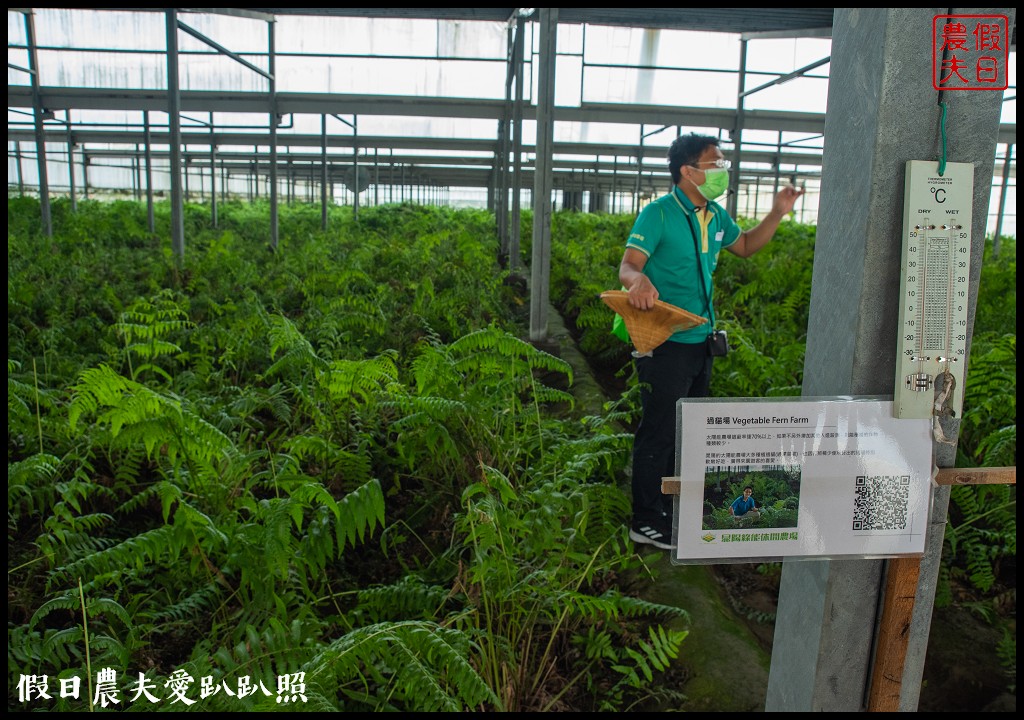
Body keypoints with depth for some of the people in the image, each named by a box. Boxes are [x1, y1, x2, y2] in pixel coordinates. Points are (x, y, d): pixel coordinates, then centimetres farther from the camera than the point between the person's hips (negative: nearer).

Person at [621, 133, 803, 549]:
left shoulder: (716, 217, 10)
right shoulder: (659, 214, -13)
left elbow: (745, 246, 26)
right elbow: (627, 266, -21)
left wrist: (777, 214, 12)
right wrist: (639, 281, -44)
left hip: (700, 340, 9)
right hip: (665, 343, -9)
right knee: (659, 431, -1)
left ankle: (675, 510, 37)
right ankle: (647, 523, 13)